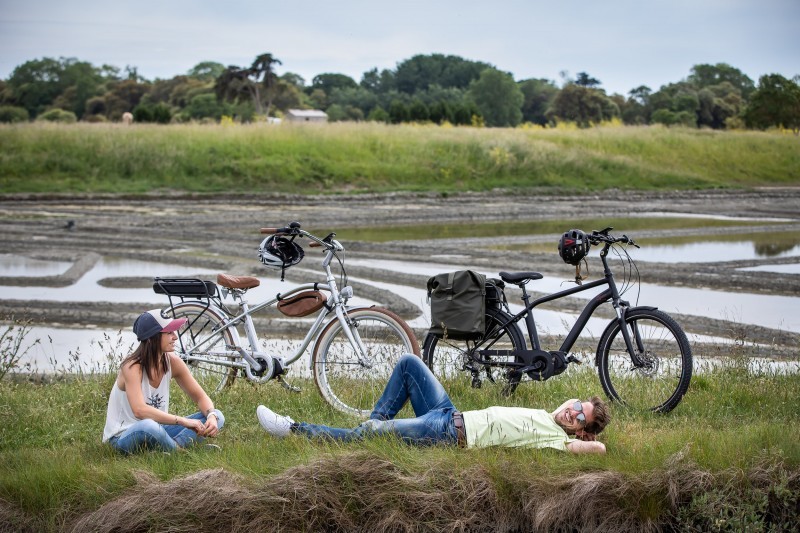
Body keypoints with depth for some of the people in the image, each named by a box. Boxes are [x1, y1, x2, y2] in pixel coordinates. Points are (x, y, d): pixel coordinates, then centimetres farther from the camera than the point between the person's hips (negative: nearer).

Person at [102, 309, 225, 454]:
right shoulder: (132, 367, -22)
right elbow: (139, 410, -37)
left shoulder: (172, 362, -4)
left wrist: (212, 417, -20)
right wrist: (183, 421, -38)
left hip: (157, 431, 7)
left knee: (217, 417, -6)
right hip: (123, 436, -7)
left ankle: (175, 445, -26)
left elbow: (200, 396, 3)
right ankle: (180, 451, -15)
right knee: (149, 426, -43)